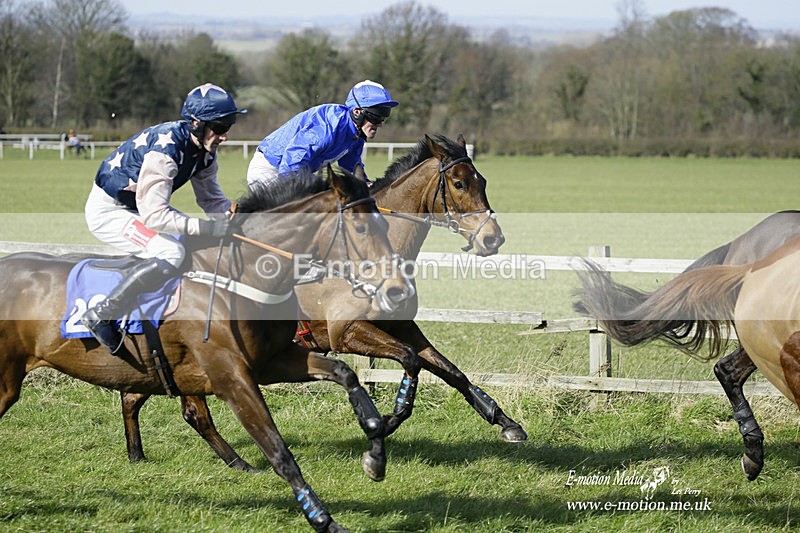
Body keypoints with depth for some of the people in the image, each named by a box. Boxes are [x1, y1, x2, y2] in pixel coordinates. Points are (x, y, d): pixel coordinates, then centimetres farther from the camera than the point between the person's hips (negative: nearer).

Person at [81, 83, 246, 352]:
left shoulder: (203, 150, -3)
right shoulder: (166, 149, -32)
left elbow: (211, 198, 7)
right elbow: (154, 214, -36)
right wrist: (208, 227, -39)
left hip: (136, 207, 10)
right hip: (107, 211, -10)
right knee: (171, 253, -26)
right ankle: (101, 316, -22)